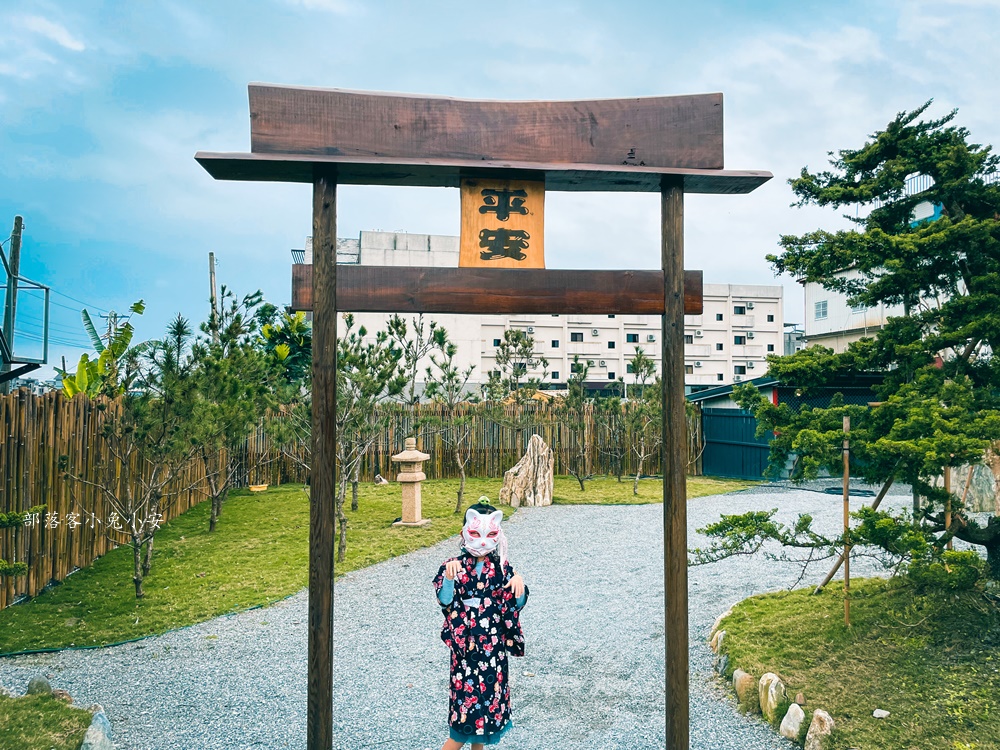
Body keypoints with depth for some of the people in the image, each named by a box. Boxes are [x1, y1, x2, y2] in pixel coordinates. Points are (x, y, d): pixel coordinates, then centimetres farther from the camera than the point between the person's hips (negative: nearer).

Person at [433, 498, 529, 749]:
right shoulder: (454, 566, -7)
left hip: (494, 644, 3)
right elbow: (445, 600, -19)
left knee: (490, 691, 11)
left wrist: (519, 584, -25)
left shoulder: (501, 568, 0)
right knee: (467, 697, -2)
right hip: (465, 644, -3)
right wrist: (449, 577, -37)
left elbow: (517, 602, -4)